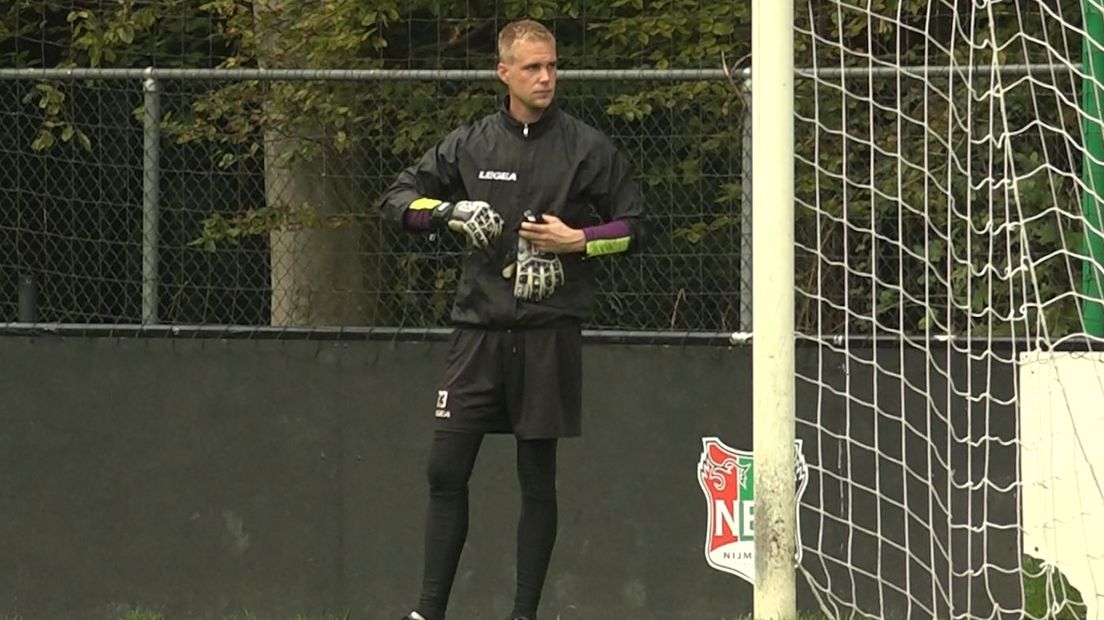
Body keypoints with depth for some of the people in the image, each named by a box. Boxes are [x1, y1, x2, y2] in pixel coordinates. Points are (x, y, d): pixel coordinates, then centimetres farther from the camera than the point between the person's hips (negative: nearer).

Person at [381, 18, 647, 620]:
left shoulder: (589, 148, 1)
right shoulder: (470, 145, 8)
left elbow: (634, 227, 5)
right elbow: (399, 197, 12)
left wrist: (576, 241, -10)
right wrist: (448, 212, -7)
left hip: (549, 334, -2)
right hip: (479, 330, 2)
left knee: (537, 480, 3)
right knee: (446, 470, -2)